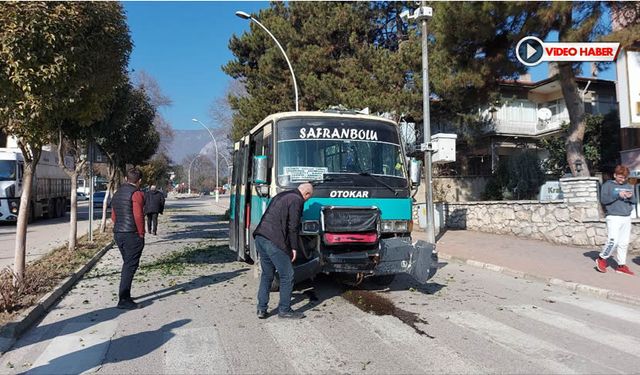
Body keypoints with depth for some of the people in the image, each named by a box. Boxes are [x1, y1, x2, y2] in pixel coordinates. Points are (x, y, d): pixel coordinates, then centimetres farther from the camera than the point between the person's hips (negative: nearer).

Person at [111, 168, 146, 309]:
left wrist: (120, 230, 15)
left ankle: (125, 296, 27)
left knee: (127, 264, 19)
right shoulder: (136, 193, -12)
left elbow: (113, 216, 15)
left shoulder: (117, 194, 15)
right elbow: (138, 216, -19)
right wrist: (141, 233, -10)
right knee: (130, 266, -3)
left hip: (118, 234, 8)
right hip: (132, 235, -8)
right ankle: (123, 300, -3)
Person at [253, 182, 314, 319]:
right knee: (287, 275, 4)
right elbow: (292, 227, -10)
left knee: (267, 274, 18)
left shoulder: (281, 195, 22)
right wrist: (294, 247, -3)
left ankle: (261, 309, 19)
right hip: (273, 241, -9)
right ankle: (284, 310, 11)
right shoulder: (297, 200, -5)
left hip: (260, 237, 9)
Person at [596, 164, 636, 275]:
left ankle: (621, 265, 13)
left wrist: (631, 197, -6)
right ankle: (601, 259, 5)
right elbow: (603, 200, -9)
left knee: (624, 243, 5)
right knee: (613, 241, -13)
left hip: (627, 218, 5)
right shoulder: (607, 185, 0)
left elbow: (635, 201, 17)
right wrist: (617, 195, -18)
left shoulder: (629, 186, 16)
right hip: (613, 217, -5)